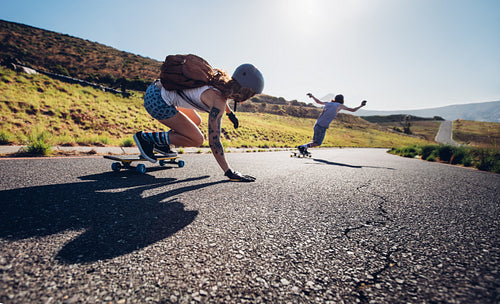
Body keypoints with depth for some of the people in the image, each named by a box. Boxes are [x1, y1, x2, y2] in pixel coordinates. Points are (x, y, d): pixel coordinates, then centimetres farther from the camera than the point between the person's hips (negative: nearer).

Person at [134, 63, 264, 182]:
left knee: (196, 121, 23)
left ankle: (160, 143, 21)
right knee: (197, 140, -7)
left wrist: (230, 112, 37)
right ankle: (146, 137, -1)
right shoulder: (218, 103, -24)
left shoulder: (223, 79, 0)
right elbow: (213, 141, -26)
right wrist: (229, 172, -21)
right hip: (157, 101, -10)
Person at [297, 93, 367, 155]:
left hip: (317, 124, 7)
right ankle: (303, 146, -11)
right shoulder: (340, 105, 0)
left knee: (315, 141, 23)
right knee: (317, 143, 3)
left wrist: (312, 96, 42)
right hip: (322, 127, -7)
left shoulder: (328, 103, 15)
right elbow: (353, 110, 5)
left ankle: (305, 150, 14)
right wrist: (361, 106, 21)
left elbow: (318, 101, 27)